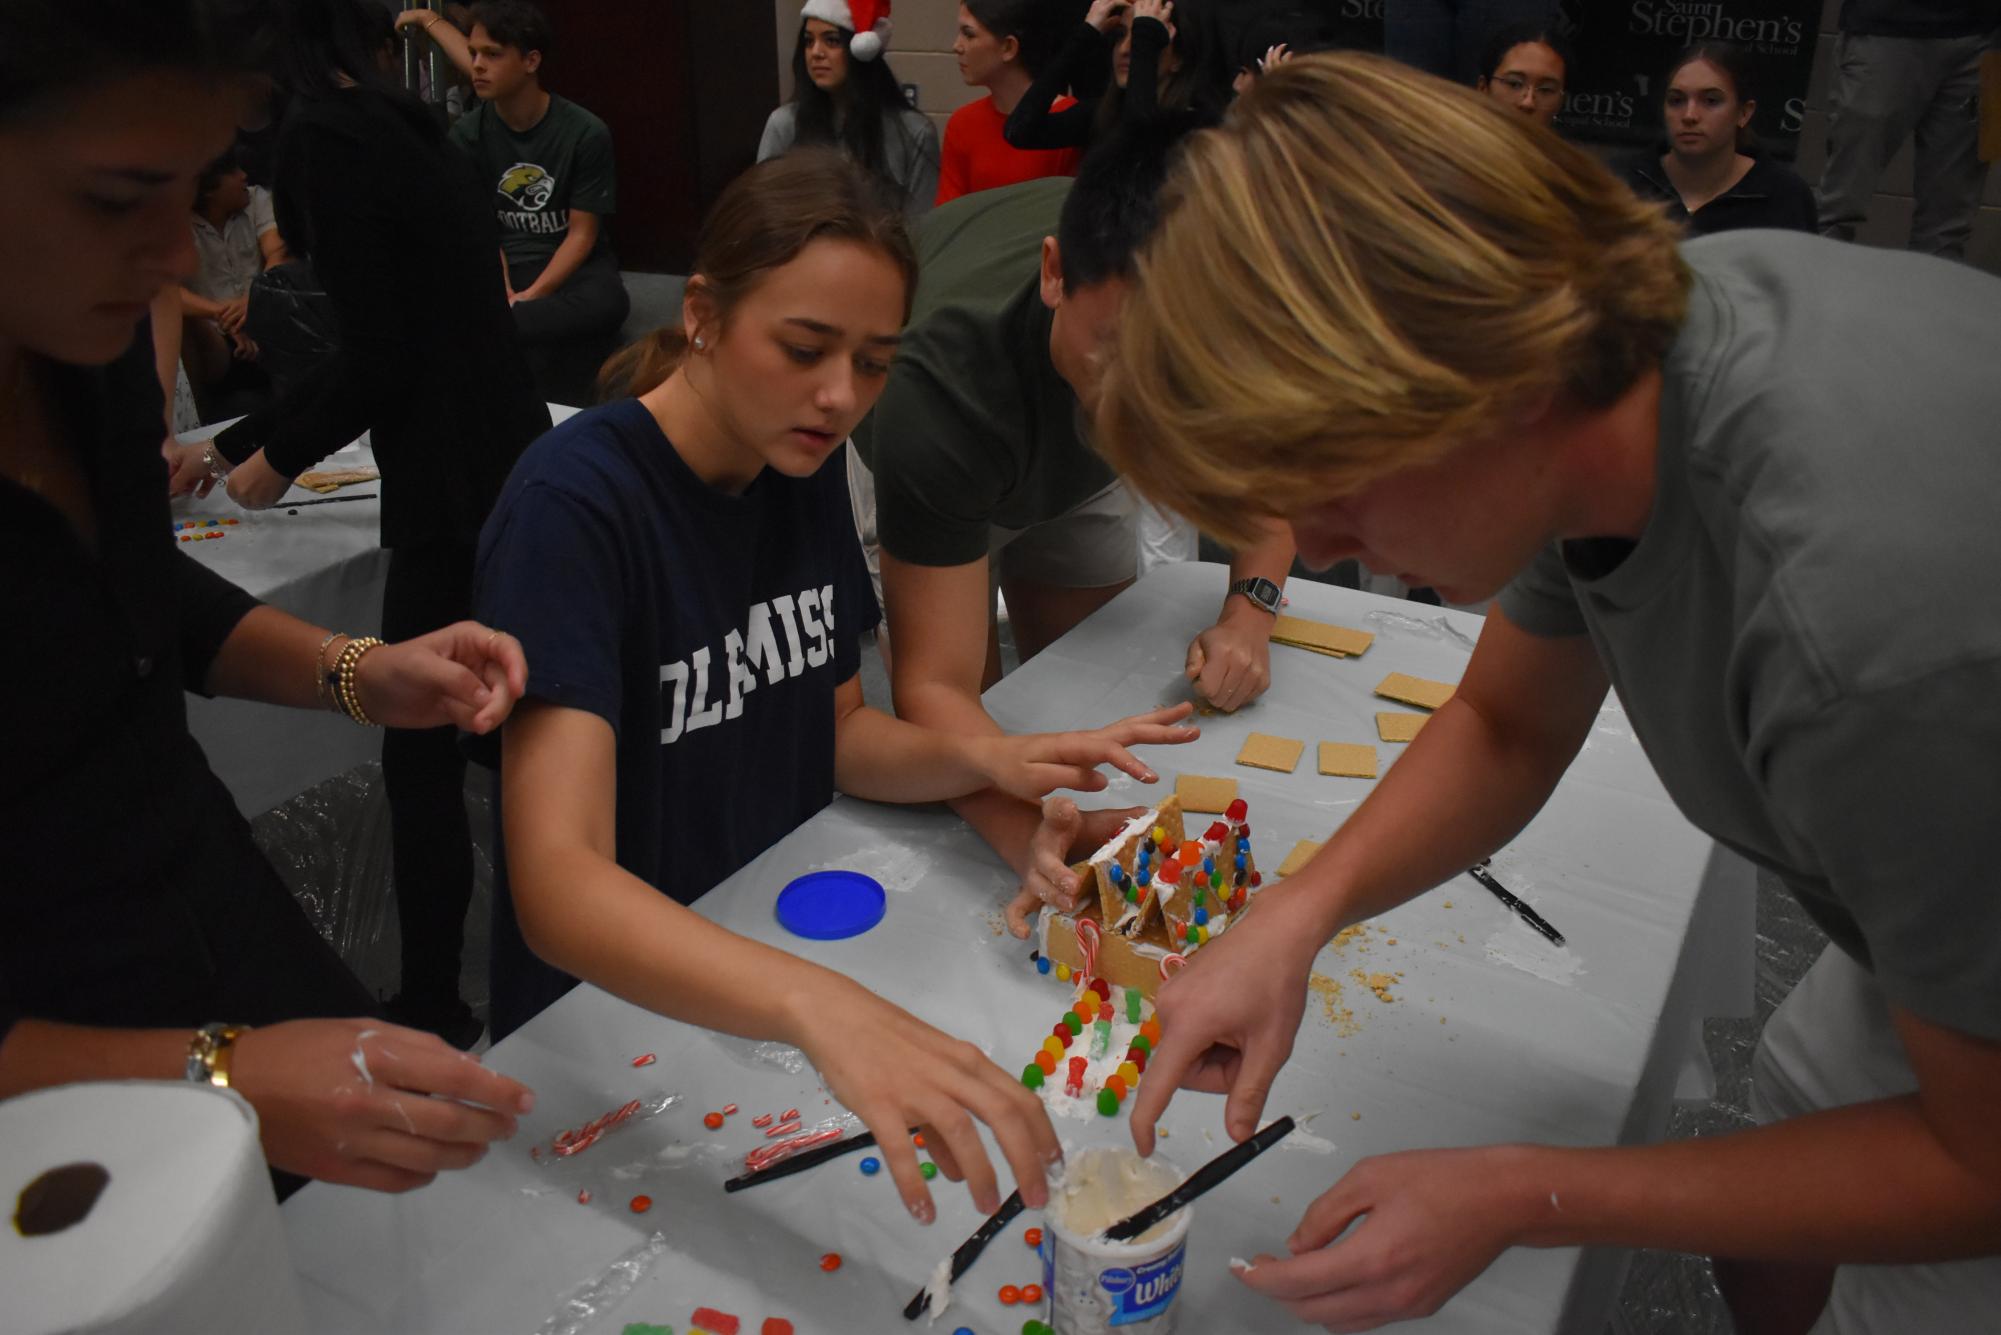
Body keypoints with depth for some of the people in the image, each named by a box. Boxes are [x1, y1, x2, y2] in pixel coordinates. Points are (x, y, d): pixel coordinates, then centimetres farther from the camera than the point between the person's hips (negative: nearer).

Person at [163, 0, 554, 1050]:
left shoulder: (324, 138, -12)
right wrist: (227, 449, 27)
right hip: (509, 468, 9)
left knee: (422, 761, 4)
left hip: (454, 495, -9)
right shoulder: (399, 128, 15)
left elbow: (377, 361, -17)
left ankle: (431, 1013, 20)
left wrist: (280, 455, 2)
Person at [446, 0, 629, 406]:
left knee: (606, 302, -37)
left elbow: (582, 234, -9)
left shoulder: (585, 133, -9)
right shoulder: (468, 133, -1)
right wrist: (502, 293, -21)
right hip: (501, 263, 2)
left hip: (571, 264, -2)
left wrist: (531, 296, -21)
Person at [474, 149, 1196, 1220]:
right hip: (610, 1021, -6)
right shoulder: (571, 506, -24)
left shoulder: (804, 462, -1)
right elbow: (558, 887, -34)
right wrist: (816, 1006, -51)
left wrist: (981, 759, -14)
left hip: (784, 949, 6)